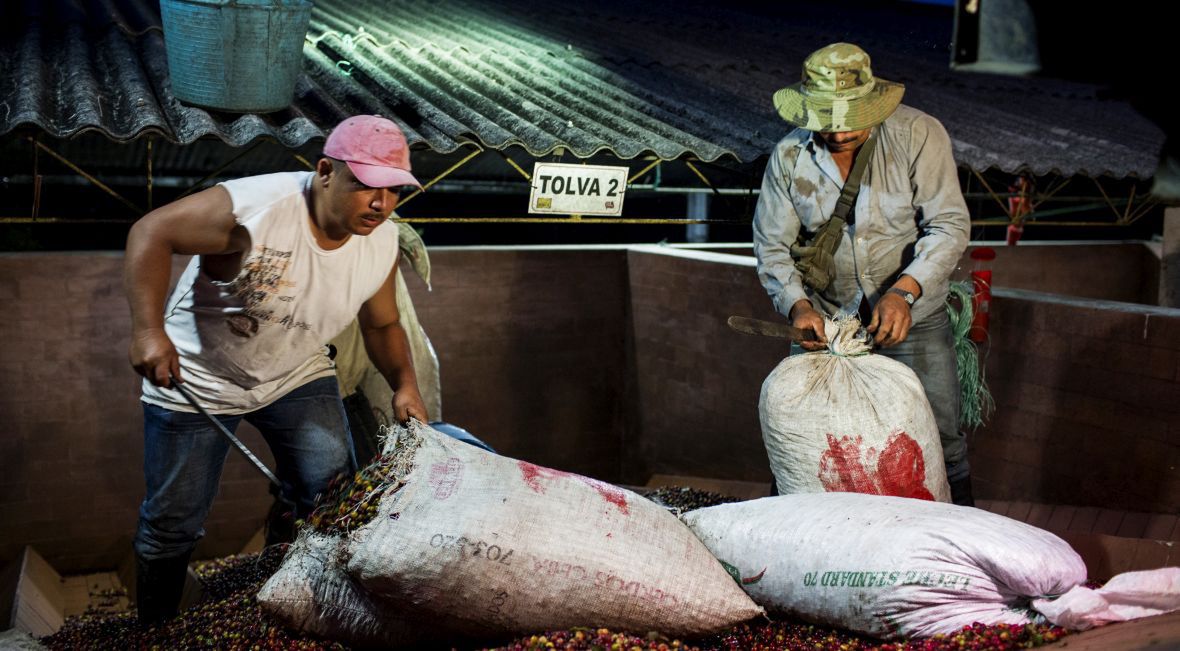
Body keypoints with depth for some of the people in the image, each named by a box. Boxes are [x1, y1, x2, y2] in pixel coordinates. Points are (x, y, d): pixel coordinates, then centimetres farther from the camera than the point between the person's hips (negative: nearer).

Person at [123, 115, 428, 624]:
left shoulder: (383, 243, -12)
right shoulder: (254, 209, -32)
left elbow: (382, 324, 3)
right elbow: (151, 233, -25)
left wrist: (404, 384, -12)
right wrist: (149, 329, -35)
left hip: (296, 376, 4)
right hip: (194, 382, -4)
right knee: (172, 525, 6)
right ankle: (154, 633, 33)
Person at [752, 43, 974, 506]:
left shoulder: (918, 134, -14)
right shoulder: (788, 158, -8)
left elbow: (949, 224, -17)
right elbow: (772, 246, -4)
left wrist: (903, 291, -31)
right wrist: (797, 305, -22)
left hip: (913, 317, -1)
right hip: (826, 320, 1)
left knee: (939, 442, 8)